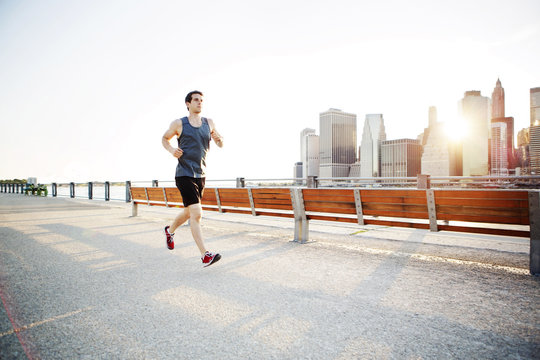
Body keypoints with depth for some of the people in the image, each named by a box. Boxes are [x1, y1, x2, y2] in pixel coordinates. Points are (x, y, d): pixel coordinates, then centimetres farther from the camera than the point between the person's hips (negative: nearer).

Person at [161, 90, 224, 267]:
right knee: (196, 214, -16)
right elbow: (165, 138, 14)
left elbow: (220, 145, 15)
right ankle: (205, 255, -12)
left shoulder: (208, 123, 9)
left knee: (189, 213, 20)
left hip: (200, 175, 6)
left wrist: (219, 139, -9)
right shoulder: (179, 124, -1)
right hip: (184, 175, -5)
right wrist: (171, 150, -7)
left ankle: (170, 230, 49)